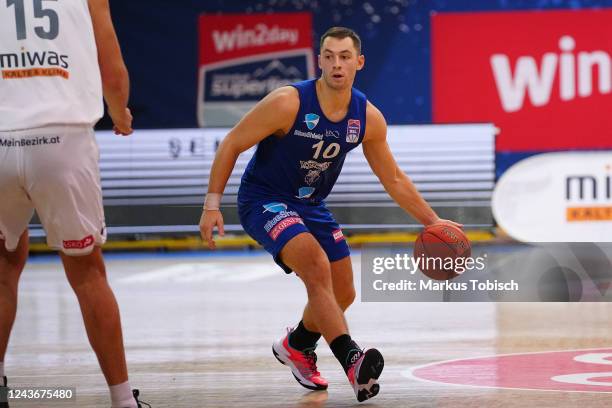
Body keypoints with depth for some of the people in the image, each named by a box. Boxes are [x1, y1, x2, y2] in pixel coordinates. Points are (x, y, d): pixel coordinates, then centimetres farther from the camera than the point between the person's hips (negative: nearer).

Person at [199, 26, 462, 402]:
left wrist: (433, 221, 3)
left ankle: (297, 346, 42)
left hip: (312, 205, 7)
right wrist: (213, 204, -20)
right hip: (264, 200, -6)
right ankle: (353, 361, -35)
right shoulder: (288, 103, -24)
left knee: (343, 295, 12)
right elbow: (232, 144, -16)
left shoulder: (368, 118, -9)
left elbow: (393, 179, 5)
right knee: (316, 266, -31)